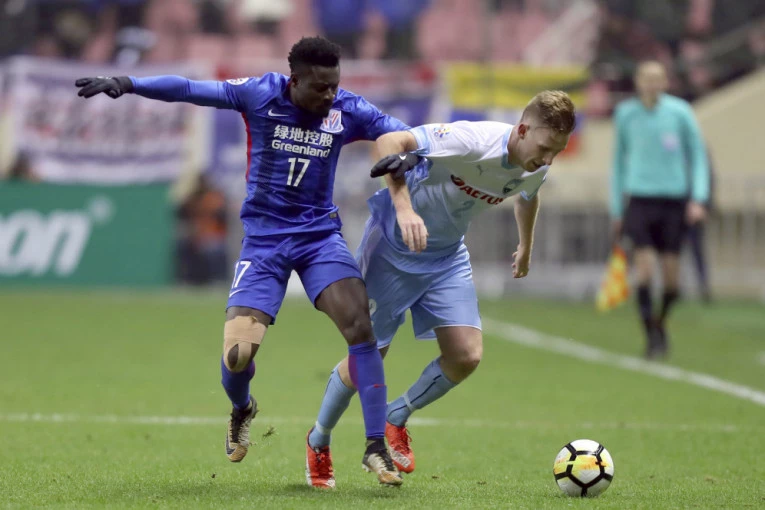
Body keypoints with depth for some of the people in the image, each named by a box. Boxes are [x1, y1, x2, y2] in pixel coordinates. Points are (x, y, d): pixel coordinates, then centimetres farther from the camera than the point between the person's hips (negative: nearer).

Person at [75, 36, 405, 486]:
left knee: (359, 323, -21)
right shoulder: (260, 94, -10)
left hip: (320, 234, 1)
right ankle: (242, 411, 27)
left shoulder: (347, 110, -6)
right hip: (264, 237, -1)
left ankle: (376, 447, -13)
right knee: (238, 352, -12)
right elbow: (190, 89, -10)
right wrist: (127, 84, -19)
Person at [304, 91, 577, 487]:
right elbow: (390, 141, -38)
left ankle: (397, 418, 18)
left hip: (446, 257, 6)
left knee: (466, 355, -9)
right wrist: (404, 208, -49)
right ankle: (318, 441, 28)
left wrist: (525, 248, 32)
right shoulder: (472, 142, -33)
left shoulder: (534, 170, -10)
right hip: (393, 246, -6)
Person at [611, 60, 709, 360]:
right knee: (645, 268, -13)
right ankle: (651, 337, -6)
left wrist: (698, 198, -5)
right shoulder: (626, 114, 4)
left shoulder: (680, 112, -1)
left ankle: (660, 322, 29)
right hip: (640, 200, 0)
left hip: (674, 199, 0)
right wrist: (616, 209, 12)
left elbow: (698, 155, 6)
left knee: (671, 275, 1)